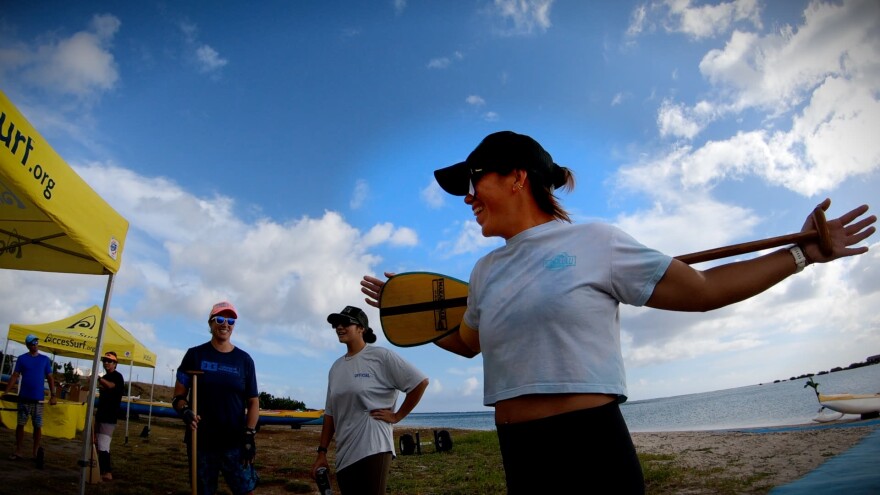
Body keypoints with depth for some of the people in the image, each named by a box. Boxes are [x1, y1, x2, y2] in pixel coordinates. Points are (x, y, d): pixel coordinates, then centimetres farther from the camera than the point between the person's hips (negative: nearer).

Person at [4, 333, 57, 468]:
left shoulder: (45, 359, 4)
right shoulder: (22, 358, 2)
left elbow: (50, 378, 5)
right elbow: (15, 376, -1)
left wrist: (53, 395, -1)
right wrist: (6, 392, -12)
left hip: (38, 399, 0)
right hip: (23, 398, 0)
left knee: (38, 426, 3)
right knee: (20, 425, 4)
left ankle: (36, 453, 10)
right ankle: (18, 451, 15)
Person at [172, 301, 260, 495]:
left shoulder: (244, 360, 4)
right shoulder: (195, 355, 3)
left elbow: (253, 402, 4)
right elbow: (179, 394, 2)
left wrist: (249, 435, -8)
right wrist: (185, 411, -19)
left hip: (235, 443, 0)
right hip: (201, 441, 0)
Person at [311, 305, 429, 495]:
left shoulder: (380, 356, -7)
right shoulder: (336, 367, 13)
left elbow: (420, 382, -10)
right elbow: (330, 413, 16)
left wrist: (397, 416, -7)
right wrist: (322, 452, 13)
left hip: (373, 450, -6)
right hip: (344, 455, 7)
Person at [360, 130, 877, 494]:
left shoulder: (596, 242, -5)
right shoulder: (486, 270, 10)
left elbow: (702, 290, 0)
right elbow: (467, 342, 25)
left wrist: (802, 252, -3)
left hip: (591, 447, -5)